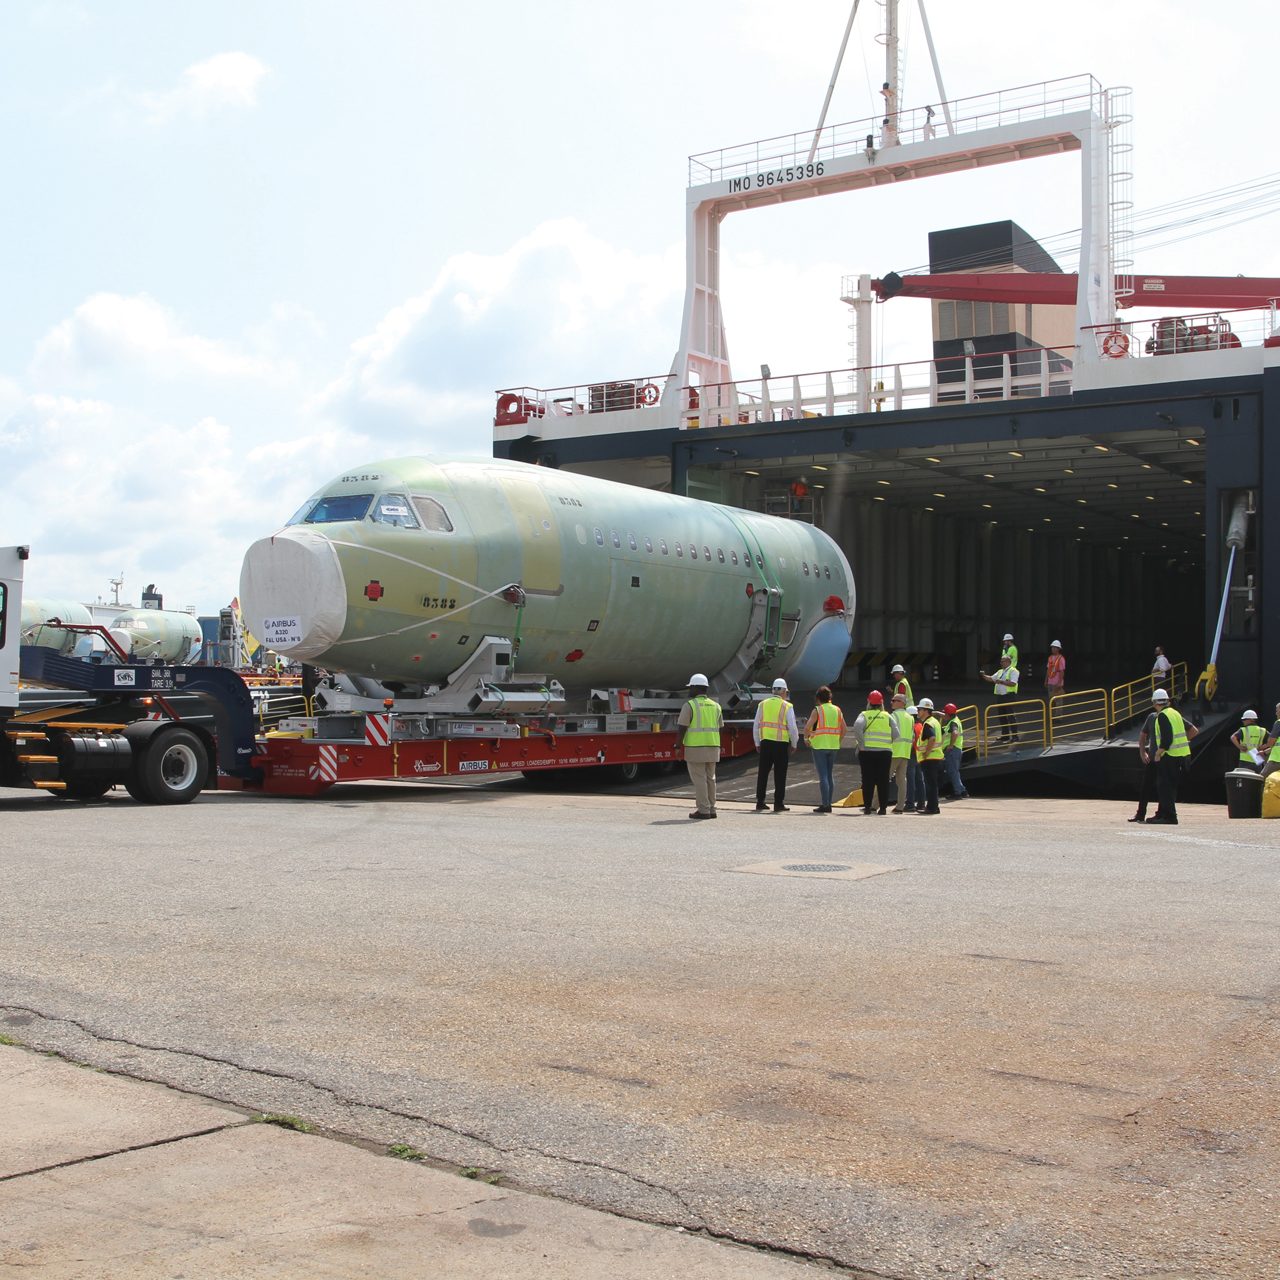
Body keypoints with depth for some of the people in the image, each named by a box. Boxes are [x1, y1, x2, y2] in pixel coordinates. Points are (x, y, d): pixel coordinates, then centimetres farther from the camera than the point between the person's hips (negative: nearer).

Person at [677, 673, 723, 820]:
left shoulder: (690, 705, -8)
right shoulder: (715, 706, 11)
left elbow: (682, 727, -11)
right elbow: (720, 728, 14)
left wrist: (678, 743, 0)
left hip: (695, 748, -6)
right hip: (713, 747, 6)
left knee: (699, 779, -2)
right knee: (710, 778, 13)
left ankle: (703, 810, -4)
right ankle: (711, 809, 15)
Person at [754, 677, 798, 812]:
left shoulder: (762, 704, 7)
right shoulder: (787, 706, -4)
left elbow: (756, 726, 8)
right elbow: (792, 728, -6)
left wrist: (757, 744, 16)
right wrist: (794, 744, 7)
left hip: (765, 742, 3)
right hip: (781, 744, -3)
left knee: (763, 773, 9)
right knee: (780, 774, 3)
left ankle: (760, 803, 10)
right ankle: (779, 804, 4)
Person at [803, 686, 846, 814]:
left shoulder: (817, 710, -8)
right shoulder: (837, 710, 8)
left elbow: (807, 727, -17)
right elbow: (845, 729, 7)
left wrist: (806, 738, 0)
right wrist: (838, 741, 16)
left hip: (819, 746, -5)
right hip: (833, 746, 5)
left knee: (823, 776, -6)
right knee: (830, 775, 12)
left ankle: (825, 805, -10)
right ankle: (828, 804, 14)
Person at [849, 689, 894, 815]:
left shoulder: (865, 715, 3)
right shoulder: (887, 716, 8)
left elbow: (857, 727, -16)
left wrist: (862, 745, -9)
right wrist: (888, 743, 11)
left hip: (867, 752, -1)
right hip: (885, 752, 1)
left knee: (868, 780, 3)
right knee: (883, 781, 5)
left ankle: (868, 806, 1)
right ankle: (883, 807, 3)